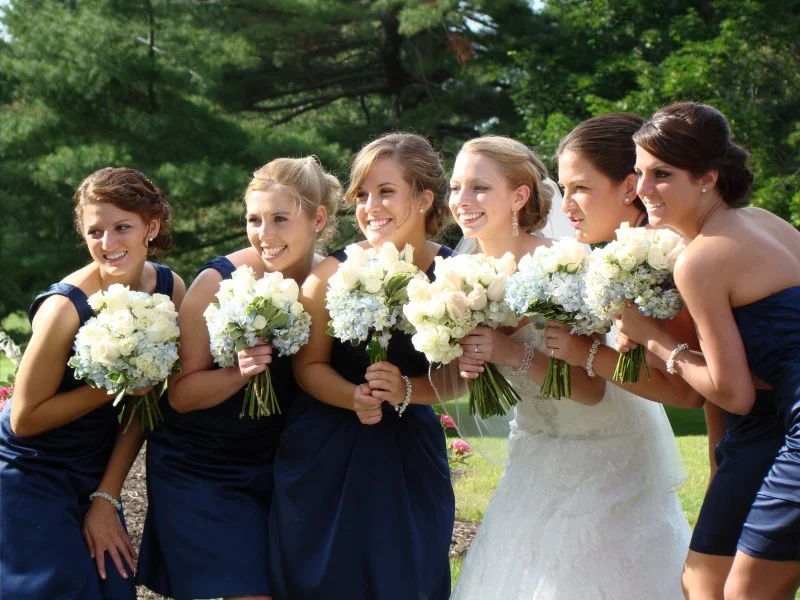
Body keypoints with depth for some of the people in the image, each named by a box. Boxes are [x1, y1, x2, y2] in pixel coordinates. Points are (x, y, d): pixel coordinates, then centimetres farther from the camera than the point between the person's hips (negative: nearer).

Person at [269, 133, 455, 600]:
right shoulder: (333, 275, -14)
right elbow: (310, 365, -4)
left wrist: (405, 391, -21)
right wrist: (355, 398, -22)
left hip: (409, 460, 1)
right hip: (326, 460, -1)